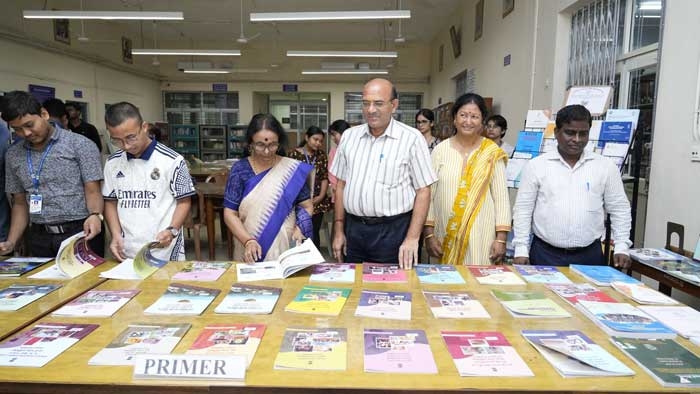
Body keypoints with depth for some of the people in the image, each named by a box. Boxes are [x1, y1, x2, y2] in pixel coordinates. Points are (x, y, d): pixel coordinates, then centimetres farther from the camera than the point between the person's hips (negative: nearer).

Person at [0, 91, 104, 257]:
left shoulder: (80, 145, -4)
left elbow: (93, 191, -8)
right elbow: (20, 203, 16)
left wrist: (95, 215, -27)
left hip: (81, 233, -4)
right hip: (39, 239, 4)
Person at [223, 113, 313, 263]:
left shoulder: (292, 169, -2)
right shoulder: (240, 169, -2)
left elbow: (307, 206, 4)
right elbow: (230, 214, -3)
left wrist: (299, 228, -14)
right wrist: (248, 241, -17)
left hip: (286, 249, 0)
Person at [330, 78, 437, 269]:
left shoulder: (412, 138, -7)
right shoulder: (349, 136, 6)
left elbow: (423, 191, -6)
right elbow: (341, 184, 11)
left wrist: (412, 238, -12)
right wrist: (339, 230, 9)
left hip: (393, 231, -4)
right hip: (353, 229, 4)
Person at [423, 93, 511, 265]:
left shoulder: (492, 153, 0)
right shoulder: (441, 150, 2)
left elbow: (501, 197, 1)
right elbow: (428, 194, 3)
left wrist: (501, 238, -3)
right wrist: (428, 233, 0)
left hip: (481, 235, -1)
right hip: (445, 234, 1)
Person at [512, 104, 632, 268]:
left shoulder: (606, 167, 4)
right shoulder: (536, 165, 0)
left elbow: (619, 209, 9)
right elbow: (523, 210, 0)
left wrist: (621, 247, 0)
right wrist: (521, 250, -4)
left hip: (589, 255, 1)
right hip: (545, 254, -1)